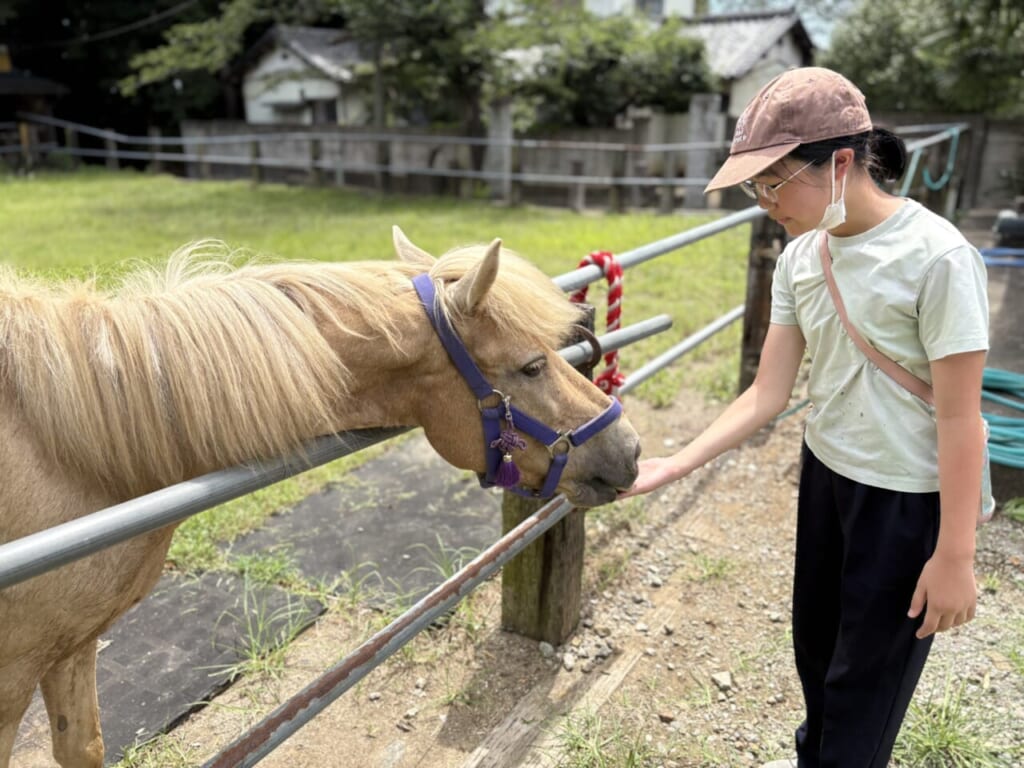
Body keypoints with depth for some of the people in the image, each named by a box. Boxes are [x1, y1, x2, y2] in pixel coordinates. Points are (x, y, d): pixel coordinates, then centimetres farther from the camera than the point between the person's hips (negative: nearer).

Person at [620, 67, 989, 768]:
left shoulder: (937, 257, -23)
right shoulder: (801, 256, -4)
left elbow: (960, 418, -19)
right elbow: (768, 393, -4)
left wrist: (954, 556, -15)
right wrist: (673, 466, -10)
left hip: (911, 498, -6)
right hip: (826, 472, 7)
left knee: (867, 672, 11)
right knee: (815, 639, 24)